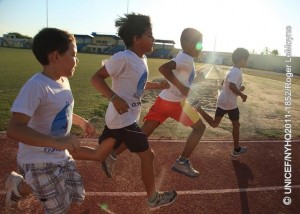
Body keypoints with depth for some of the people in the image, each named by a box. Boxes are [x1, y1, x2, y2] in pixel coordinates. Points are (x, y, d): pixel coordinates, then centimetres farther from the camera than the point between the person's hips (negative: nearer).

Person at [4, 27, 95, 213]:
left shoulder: (64, 81, 2)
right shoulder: (36, 86, -26)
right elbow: (14, 129, -34)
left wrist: (81, 121, 14)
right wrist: (56, 141, -43)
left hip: (62, 157, 8)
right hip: (38, 162, -8)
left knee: (77, 198, 15)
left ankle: (22, 187, 30)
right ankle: (17, 186, 24)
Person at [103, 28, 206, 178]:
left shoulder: (182, 57, 17)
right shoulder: (187, 59, -11)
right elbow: (163, 68, -28)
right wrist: (182, 88, -27)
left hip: (163, 100, 8)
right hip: (176, 102, -8)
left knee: (143, 132, 8)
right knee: (199, 127, 10)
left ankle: (112, 156, 9)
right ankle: (182, 162, 12)